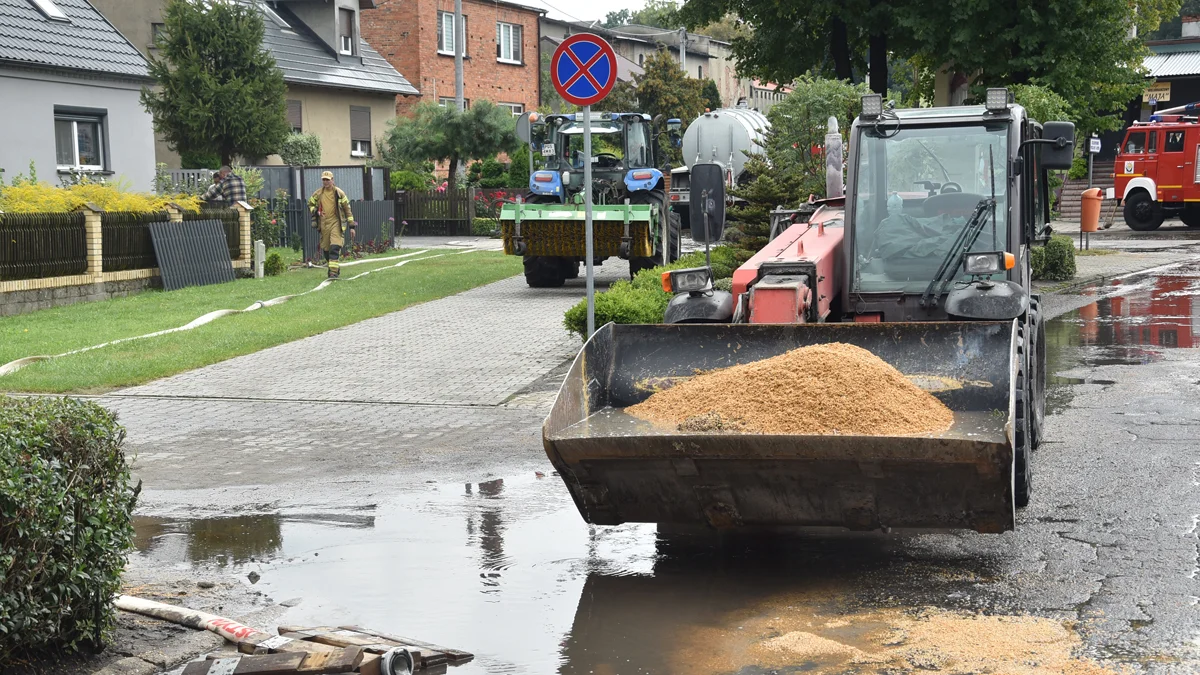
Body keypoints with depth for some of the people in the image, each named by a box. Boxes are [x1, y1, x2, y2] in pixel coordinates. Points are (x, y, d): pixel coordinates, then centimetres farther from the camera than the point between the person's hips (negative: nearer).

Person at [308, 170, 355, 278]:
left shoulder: (339, 193, -1)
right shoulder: (318, 194, 7)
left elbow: (347, 209, 3)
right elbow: (310, 204, 21)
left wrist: (352, 226, 0)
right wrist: (316, 211, -2)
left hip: (336, 223, -4)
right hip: (323, 224, 4)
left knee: (335, 248, -16)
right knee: (326, 249, 9)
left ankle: (334, 272, -19)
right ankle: (335, 267, 31)